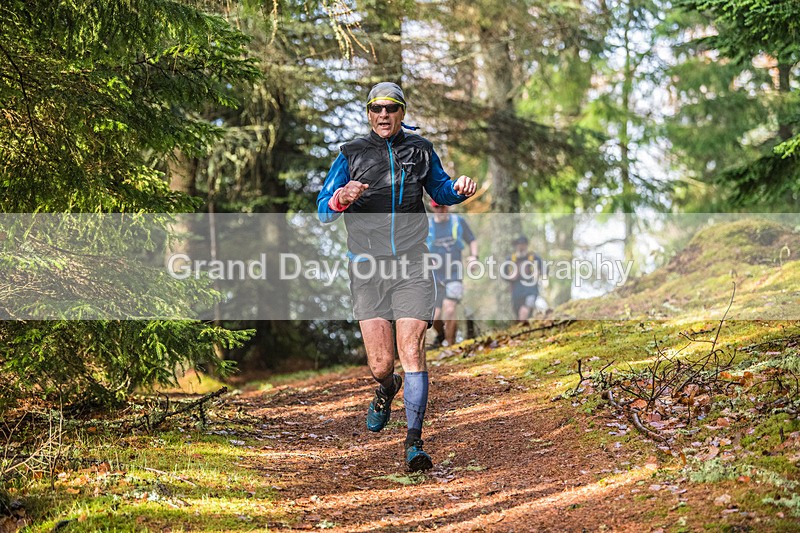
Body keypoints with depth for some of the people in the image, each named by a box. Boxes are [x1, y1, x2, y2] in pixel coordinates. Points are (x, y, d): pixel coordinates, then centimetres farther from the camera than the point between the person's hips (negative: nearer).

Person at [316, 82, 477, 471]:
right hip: (368, 264, 0)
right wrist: (341, 199, -19)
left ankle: (414, 443, -6)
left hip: (412, 264, 0)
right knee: (380, 362, -3)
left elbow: (440, 191, 26)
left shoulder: (420, 150, 11)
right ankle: (387, 389, 35)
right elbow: (322, 210, 4)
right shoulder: (351, 155, 6)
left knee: (412, 352, -12)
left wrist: (459, 189, 3)